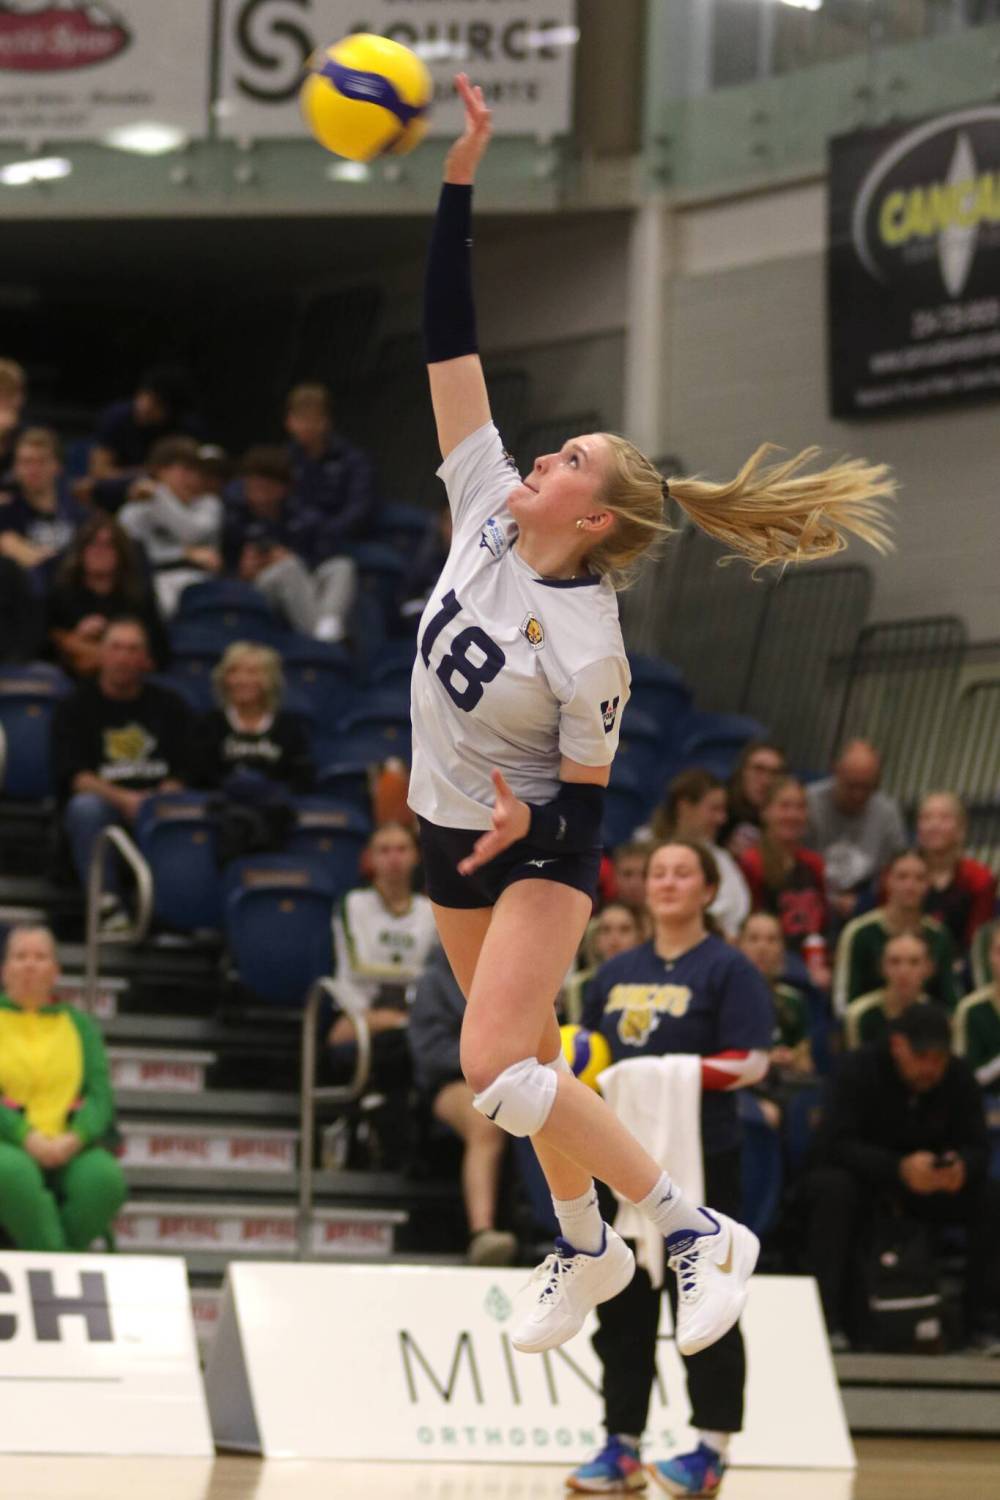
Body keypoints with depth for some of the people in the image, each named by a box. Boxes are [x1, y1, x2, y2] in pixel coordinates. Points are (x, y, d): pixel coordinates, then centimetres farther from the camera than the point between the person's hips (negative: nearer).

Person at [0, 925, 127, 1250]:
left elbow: (100, 1093, 7)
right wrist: (28, 1138, -18)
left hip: (68, 1149, 2)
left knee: (105, 1176, -33)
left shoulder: (80, 1024, 19)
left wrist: (74, 1138, -14)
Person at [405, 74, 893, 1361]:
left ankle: (698, 1234, -10)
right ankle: (586, 1249, 33)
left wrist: (527, 823, -32)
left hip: (537, 845, -7)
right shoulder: (485, 510, -11)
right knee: (524, 1060, 16)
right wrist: (456, 185, -20)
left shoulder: (589, 650, -25)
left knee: (498, 1068, -19)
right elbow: (450, 344, -14)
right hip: (451, 831, 7)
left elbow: (586, 794, -13)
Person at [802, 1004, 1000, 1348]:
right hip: (863, 1178, -4)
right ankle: (828, 1318, -36)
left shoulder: (959, 1078, -6)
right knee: (833, 1190, -37)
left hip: (930, 1187, 4)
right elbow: (835, 1144, -28)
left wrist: (961, 1167, -37)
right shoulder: (857, 1070, -18)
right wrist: (899, 1168, -44)